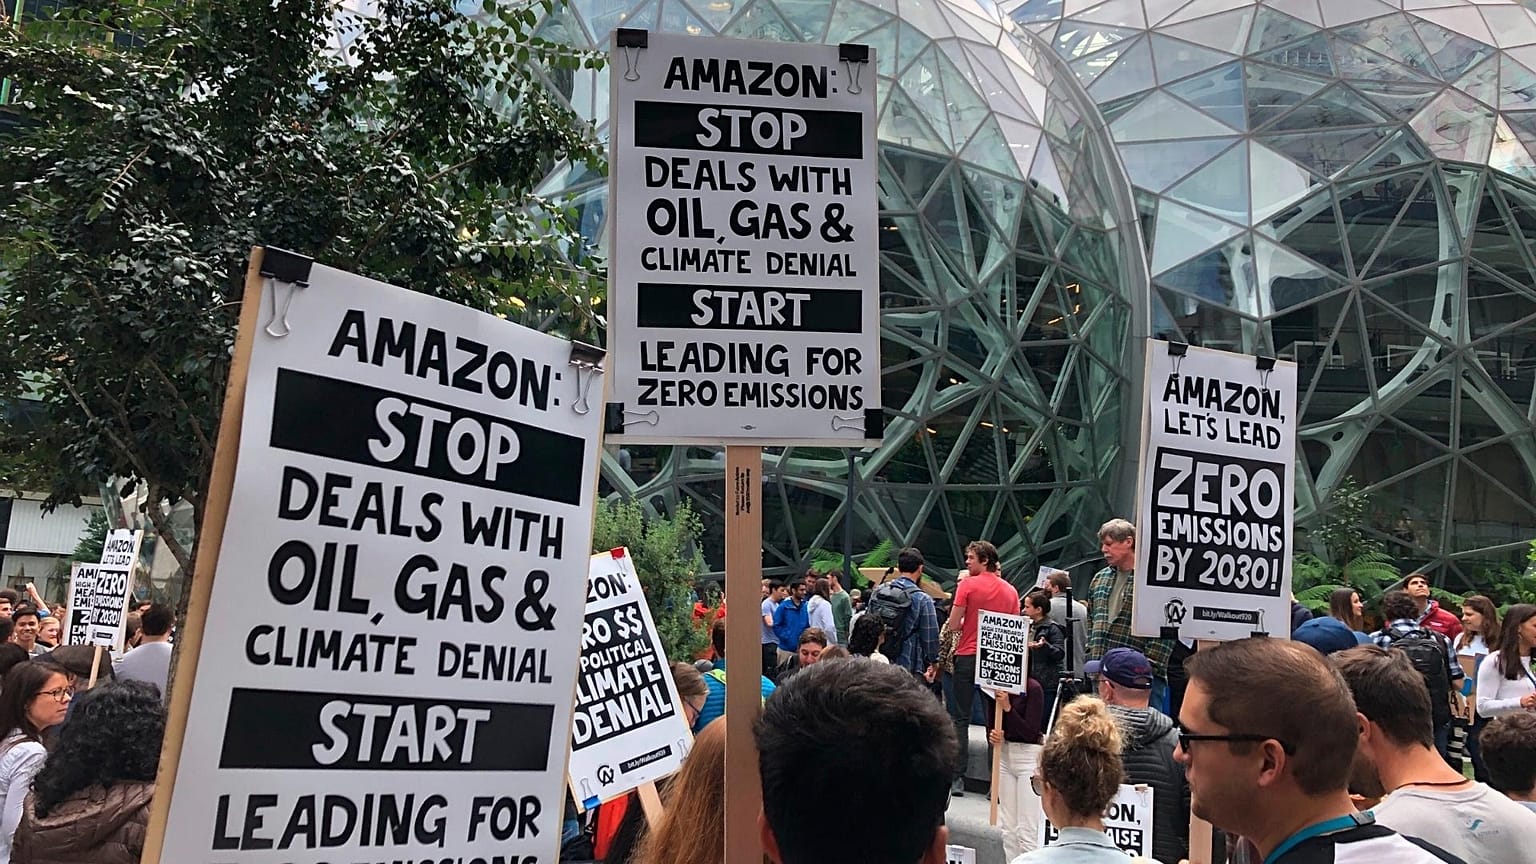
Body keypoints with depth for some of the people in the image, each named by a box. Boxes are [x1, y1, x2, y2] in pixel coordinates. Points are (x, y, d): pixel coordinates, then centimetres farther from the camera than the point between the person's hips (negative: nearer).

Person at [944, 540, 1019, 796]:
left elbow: (953, 625, -9)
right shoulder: (1011, 590, 4)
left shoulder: (967, 585, -8)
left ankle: (958, 778, 1)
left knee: (961, 718, 4)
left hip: (968, 657, -3)